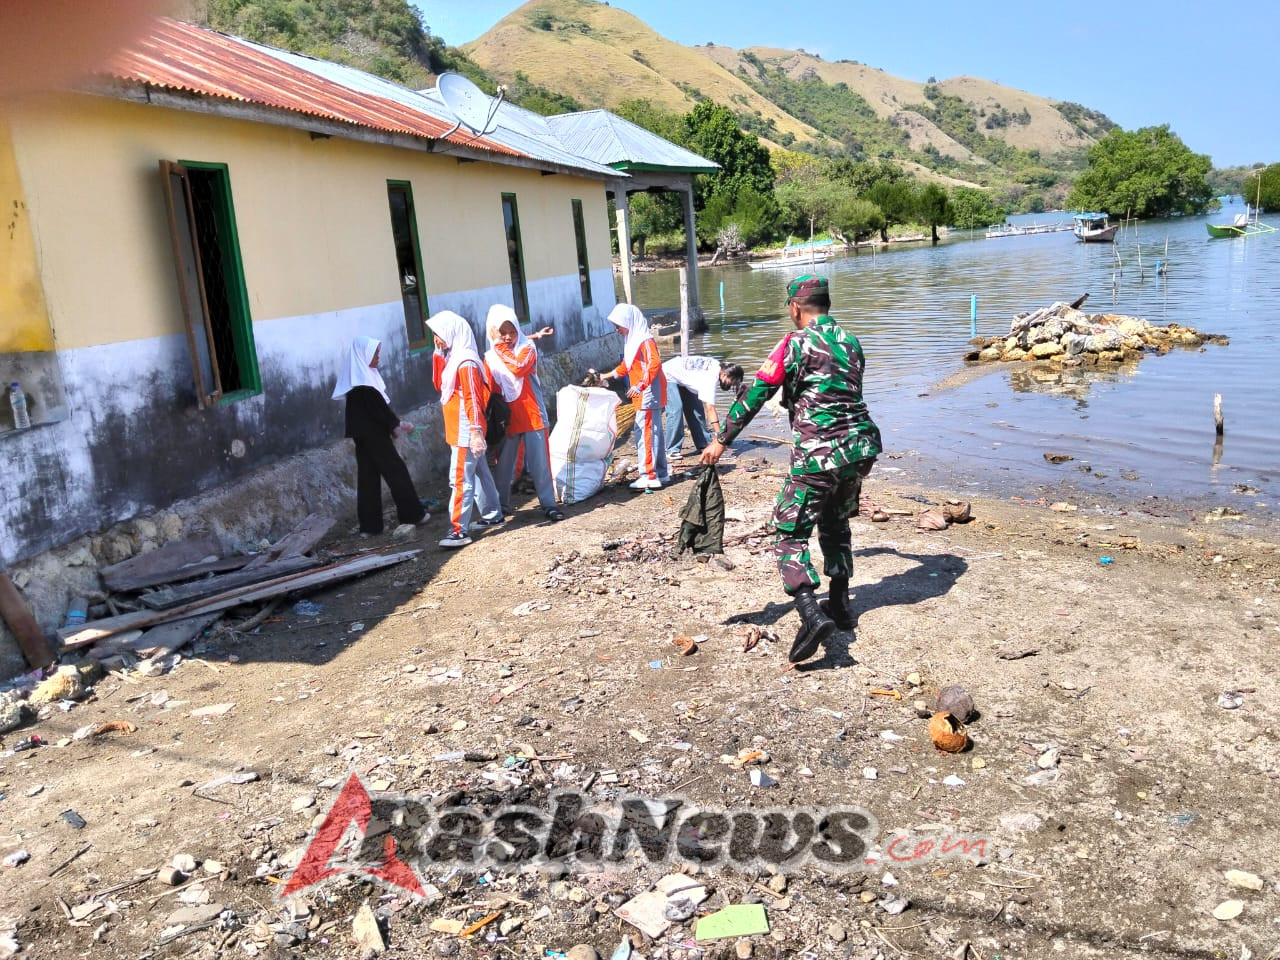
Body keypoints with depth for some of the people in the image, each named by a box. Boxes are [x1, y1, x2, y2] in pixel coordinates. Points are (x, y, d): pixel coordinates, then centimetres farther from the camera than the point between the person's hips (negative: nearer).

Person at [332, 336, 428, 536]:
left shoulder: (360, 375, 12)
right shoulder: (363, 379, -17)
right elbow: (378, 407, -18)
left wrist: (392, 425, 12)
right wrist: (397, 424, -7)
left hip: (363, 434, 9)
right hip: (373, 434, -9)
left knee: (368, 478, 8)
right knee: (395, 470, 1)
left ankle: (370, 524, 10)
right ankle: (412, 514, 9)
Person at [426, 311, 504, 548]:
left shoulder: (466, 364, -18)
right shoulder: (453, 359, 11)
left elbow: (473, 401, -22)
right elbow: (440, 385, 20)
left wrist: (475, 432, -24)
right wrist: (439, 353, 10)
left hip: (465, 433, -10)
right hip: (459, 431, 10)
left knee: (461, 480, -9)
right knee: (479, 473, 18)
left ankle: (459, 530, -8)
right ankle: (492, 515, 30)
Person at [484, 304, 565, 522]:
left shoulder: (527, 348, 0)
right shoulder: (490, 357, 6)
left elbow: (519, 367, -21)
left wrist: (502, 348, -11)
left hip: (531, 414, -2)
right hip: (506, 418, 2)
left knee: (539, 463, 1)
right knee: (504, 465, 9)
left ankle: (549, 504, 8)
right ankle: (502, 505, 22)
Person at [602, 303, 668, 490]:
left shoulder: (645, 340, -14)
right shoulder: (632, 340, 16)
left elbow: (655, 363, -24)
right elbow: (626, 366, 27)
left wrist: (640, 385, -28)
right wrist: (608, 376, 26)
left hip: (649, 393, -10)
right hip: (642, 396, 10)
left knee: (645, 433, -10)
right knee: (653, 432, 13)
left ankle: (650, 476, -7)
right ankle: (660, 472, 20)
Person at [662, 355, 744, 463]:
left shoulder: (718, 366, -11)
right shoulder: (710, 379, -36)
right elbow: (710, 409, -40)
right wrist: (720, 436, -41)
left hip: (682, 378, 10)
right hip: (668, 375, -10)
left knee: (697, 409, 3)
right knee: (675, 410, -23)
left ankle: (703, 445, 8)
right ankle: (672, 451, -21)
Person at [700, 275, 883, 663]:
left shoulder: (797, 343, -7)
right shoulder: (851, 343, 14)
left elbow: (757, 392, -11)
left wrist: (722, 440, -9)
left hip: (818, 454, -7)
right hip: (861, 448, 7)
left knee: (791, 533, -1)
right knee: (836, 525, 25)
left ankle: (812, 615, -18)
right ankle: (840, 606, 30)